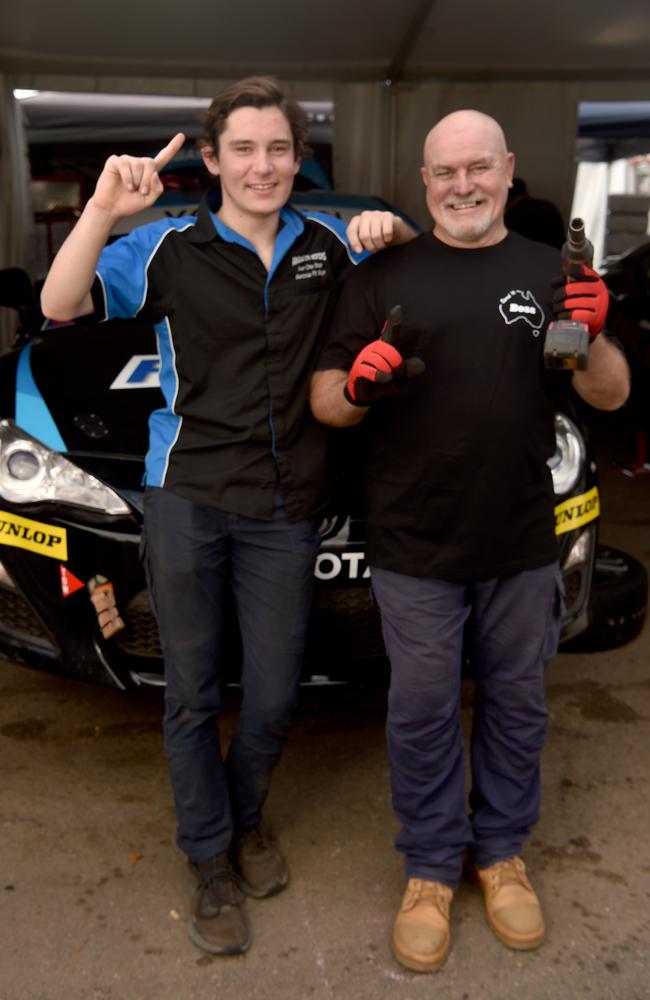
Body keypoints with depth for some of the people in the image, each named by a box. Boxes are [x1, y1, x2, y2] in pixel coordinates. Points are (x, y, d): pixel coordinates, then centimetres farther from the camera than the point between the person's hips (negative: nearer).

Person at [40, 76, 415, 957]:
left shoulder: (326, 244, 8)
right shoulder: (172, 248, -1)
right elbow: (60, 306, -10)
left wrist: (389, 228, -2)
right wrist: (104, 210, -24)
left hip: (285, 507, 2)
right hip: (187, 496, -2)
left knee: (273, 695, 10)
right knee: (192, 692, 8)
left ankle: (247, 818, 39)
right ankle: (211, 861, 27)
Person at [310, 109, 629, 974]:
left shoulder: (549, 273, 8)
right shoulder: (384, 276, 4)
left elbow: (610, 398, 5)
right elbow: (324, 399, 2)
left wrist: (592, 338, -16)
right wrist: (356, 388, -21)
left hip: (522, 544, 2)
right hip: (415, 545, -1)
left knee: (516, 704, 14)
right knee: (422, 712, 8)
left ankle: (502, 852, 35)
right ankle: (431, 869, 27)